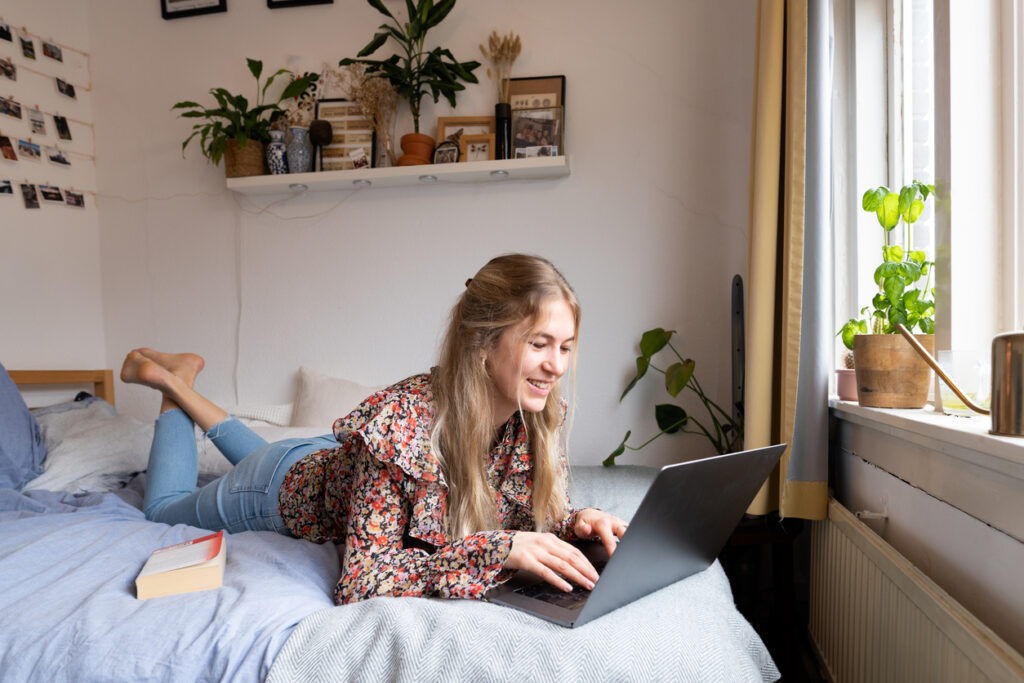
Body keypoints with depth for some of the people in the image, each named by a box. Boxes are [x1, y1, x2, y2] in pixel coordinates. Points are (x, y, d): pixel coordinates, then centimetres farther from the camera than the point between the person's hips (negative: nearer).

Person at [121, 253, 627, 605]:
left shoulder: (541, 416, -27)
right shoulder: (404, 421, -45)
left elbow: (539, 511, -12)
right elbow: (360, 584, -43)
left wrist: (577, 523, -34)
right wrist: (496, 548, -51)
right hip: (287, 482, -5)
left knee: (258, 458, 38)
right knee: (164, 509, 26)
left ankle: (184, 381, 48)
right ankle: (171, 383, 38)